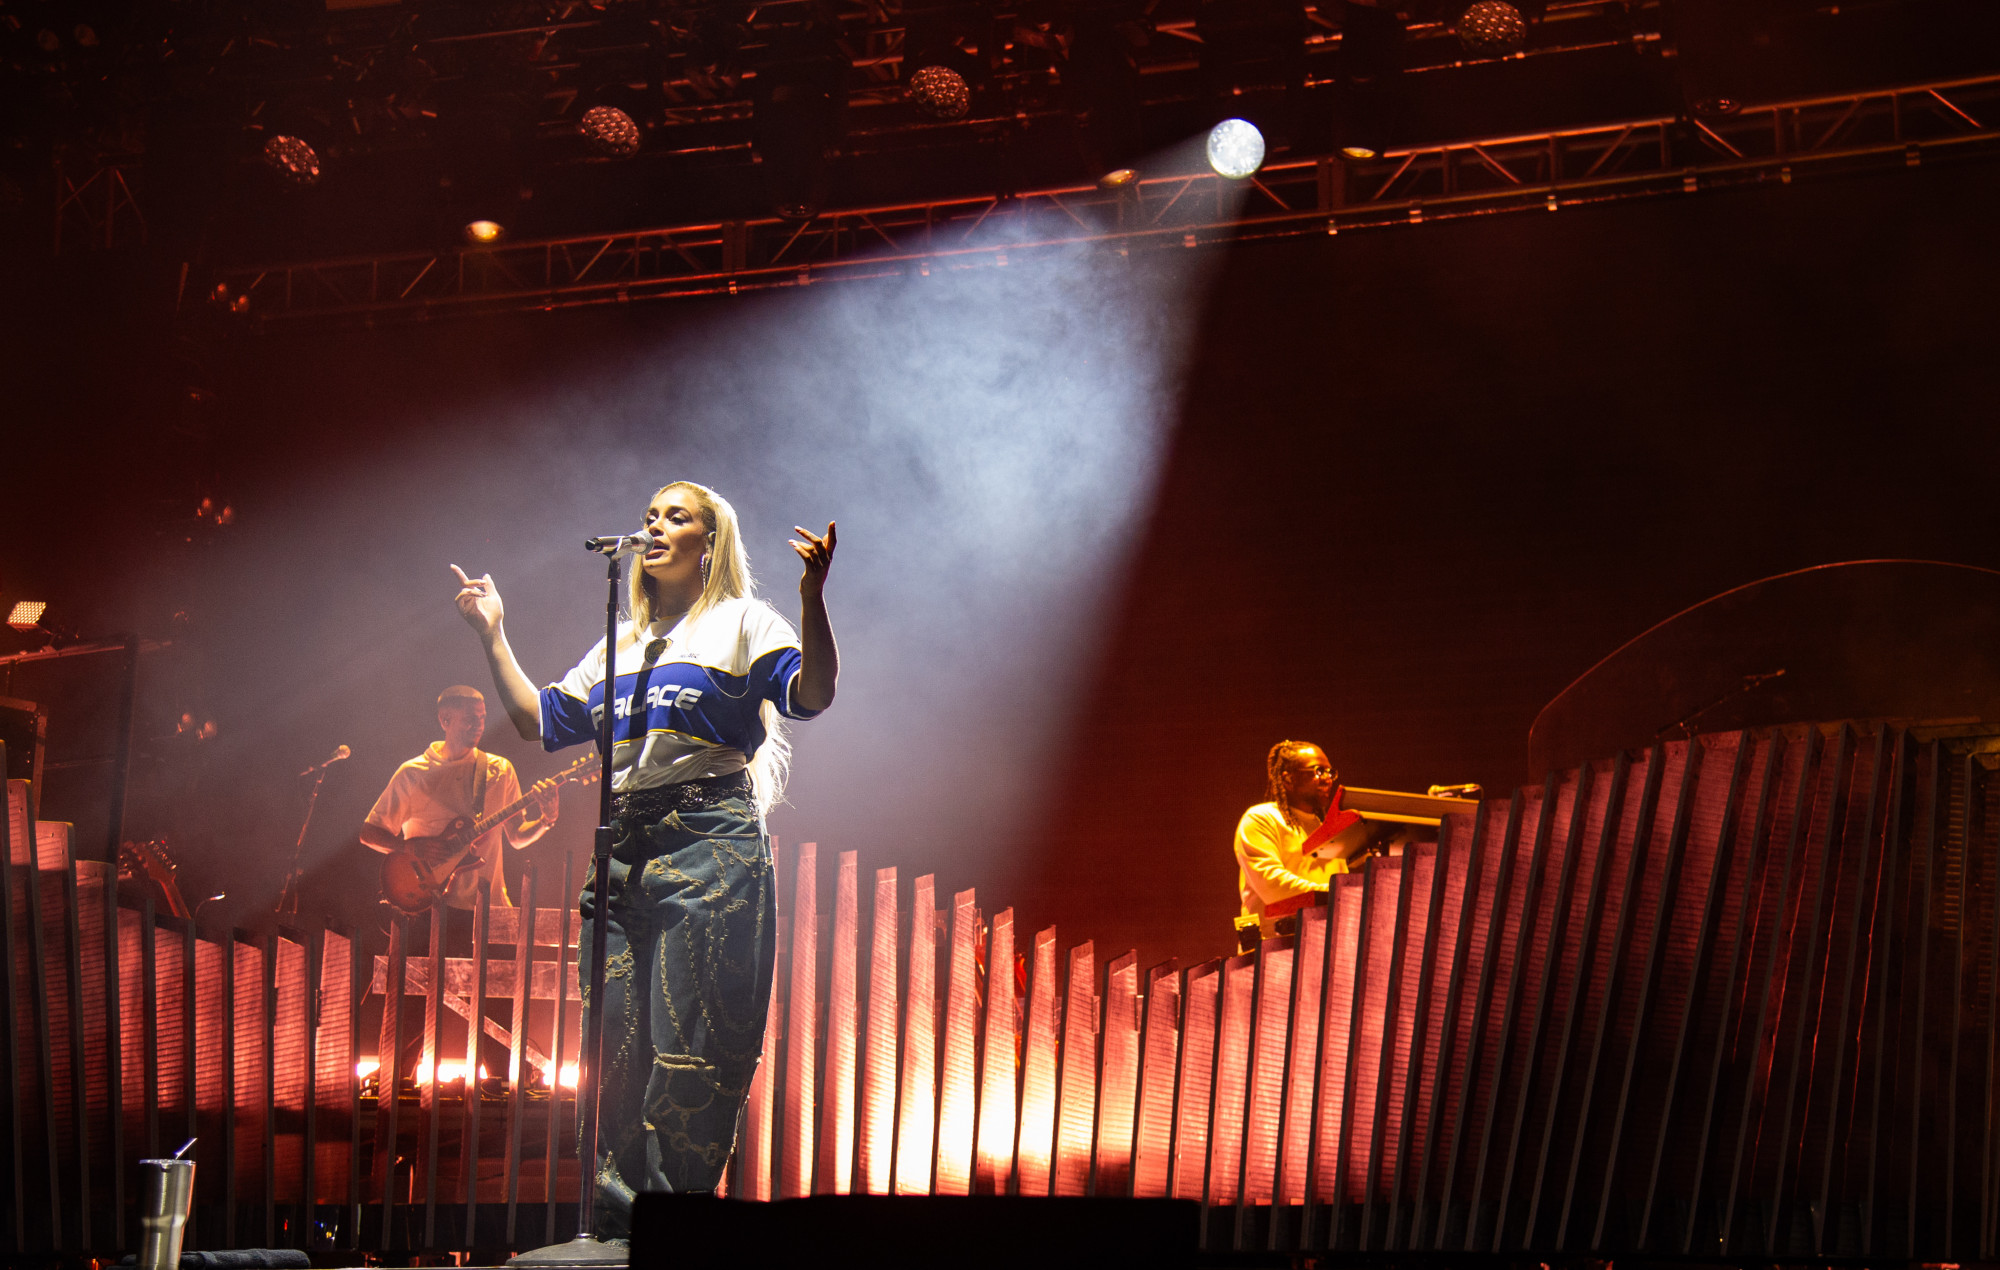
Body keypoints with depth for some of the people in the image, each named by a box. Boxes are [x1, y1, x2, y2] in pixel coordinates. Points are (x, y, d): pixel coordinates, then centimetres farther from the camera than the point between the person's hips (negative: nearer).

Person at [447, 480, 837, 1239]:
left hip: (708, 842, -6)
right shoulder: (619, 644, 25)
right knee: (615, 1040, 3)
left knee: (691, 1039, -9)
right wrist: (492, 637, 23)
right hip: (622, 848, 6)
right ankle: (617, 1214, 8)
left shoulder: (741, 622, 7)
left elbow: (813, 693, -9)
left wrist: (812, 599, -24)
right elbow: (540, 721, 26)